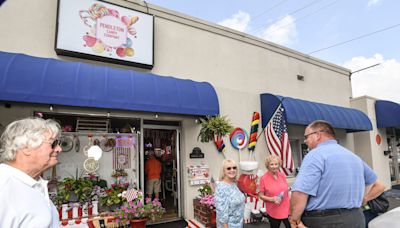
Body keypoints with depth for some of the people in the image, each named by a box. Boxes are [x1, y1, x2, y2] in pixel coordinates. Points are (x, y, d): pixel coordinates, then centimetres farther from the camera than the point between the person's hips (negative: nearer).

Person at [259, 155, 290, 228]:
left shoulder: (282, 176, -1)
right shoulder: (264, 179, -13)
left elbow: (287, 191, 12)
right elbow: (261, 196, -6)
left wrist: (291, 205, 11)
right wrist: (272, 199, -21)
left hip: (286, 210, 3)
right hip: (273, 213, -3)